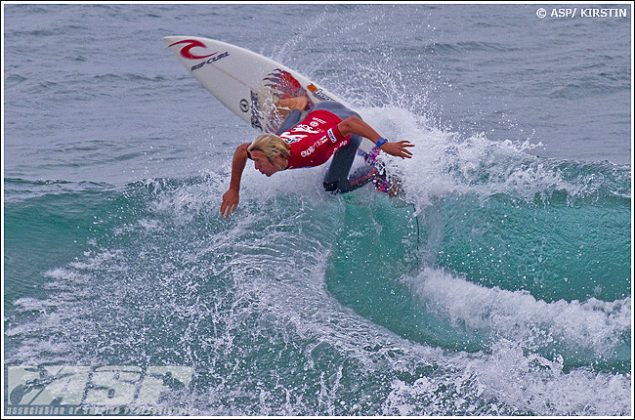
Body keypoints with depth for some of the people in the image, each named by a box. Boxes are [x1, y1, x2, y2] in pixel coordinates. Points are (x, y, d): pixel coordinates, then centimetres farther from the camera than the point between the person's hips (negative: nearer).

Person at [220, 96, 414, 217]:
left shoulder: (306, 151, -46)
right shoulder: (271, 149, -30)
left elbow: (350, 123, -45)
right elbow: (241, 150, -7)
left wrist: (384, 145, -47)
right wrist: (234, 190, -8)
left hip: (349, 125, -5)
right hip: (319, 112, 5)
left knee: (334, 186, -10)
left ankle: (377, 172, 12)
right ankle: (299, 106, 43)